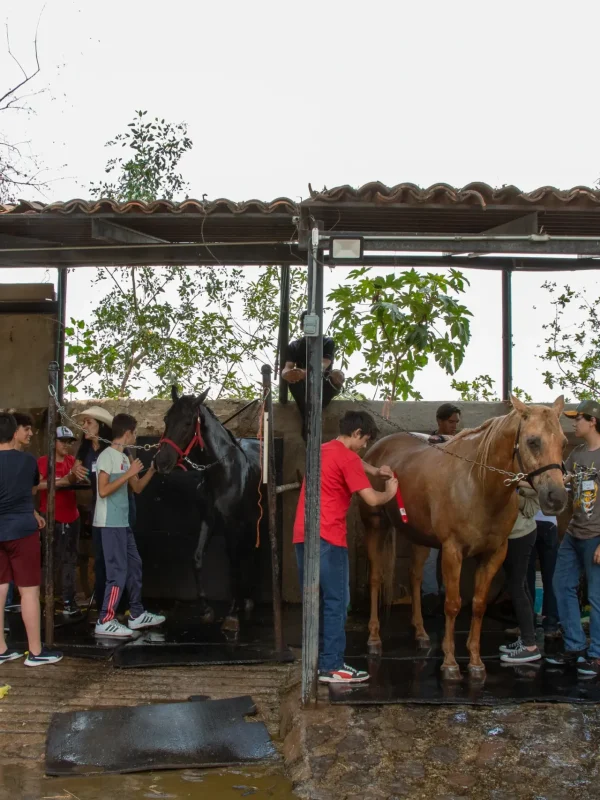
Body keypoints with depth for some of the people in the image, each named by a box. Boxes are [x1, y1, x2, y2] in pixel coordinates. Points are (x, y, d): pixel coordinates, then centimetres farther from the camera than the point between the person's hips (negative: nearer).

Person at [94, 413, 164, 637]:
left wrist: (152, 469, 8)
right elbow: (103, 490, -21)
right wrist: (129, 473, -20)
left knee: (134, 566, 15)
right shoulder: (107, 456, -13)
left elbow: (138, 488, 18)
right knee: (118, 570, -7)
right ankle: (105, 621, -1)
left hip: (122, 523, 10)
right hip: (110, 523, -10)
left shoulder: (123, 458, 14)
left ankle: (137, 615, 25)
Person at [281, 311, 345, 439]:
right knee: (292, 376, -31)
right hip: (304, 388, 1)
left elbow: (322, 366, -22)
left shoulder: (327, 343, -2)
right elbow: (287, 369, -13)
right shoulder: (294, 346, 4)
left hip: (324, 387, -1)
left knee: (337, 374, -33)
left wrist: (305, 373, -45)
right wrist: (287, 374, -41)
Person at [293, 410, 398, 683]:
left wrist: (375, 471, 25)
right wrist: (390, 492, 8)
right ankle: (332, 667, 0)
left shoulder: (324, 450, 19)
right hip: (327, 538, -9)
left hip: (303, 536, 9)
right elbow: (372, 499, -12)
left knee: (314, 601, 13)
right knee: (335, 602, -2)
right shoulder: (347, 458, -8)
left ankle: (317, 661, 18)